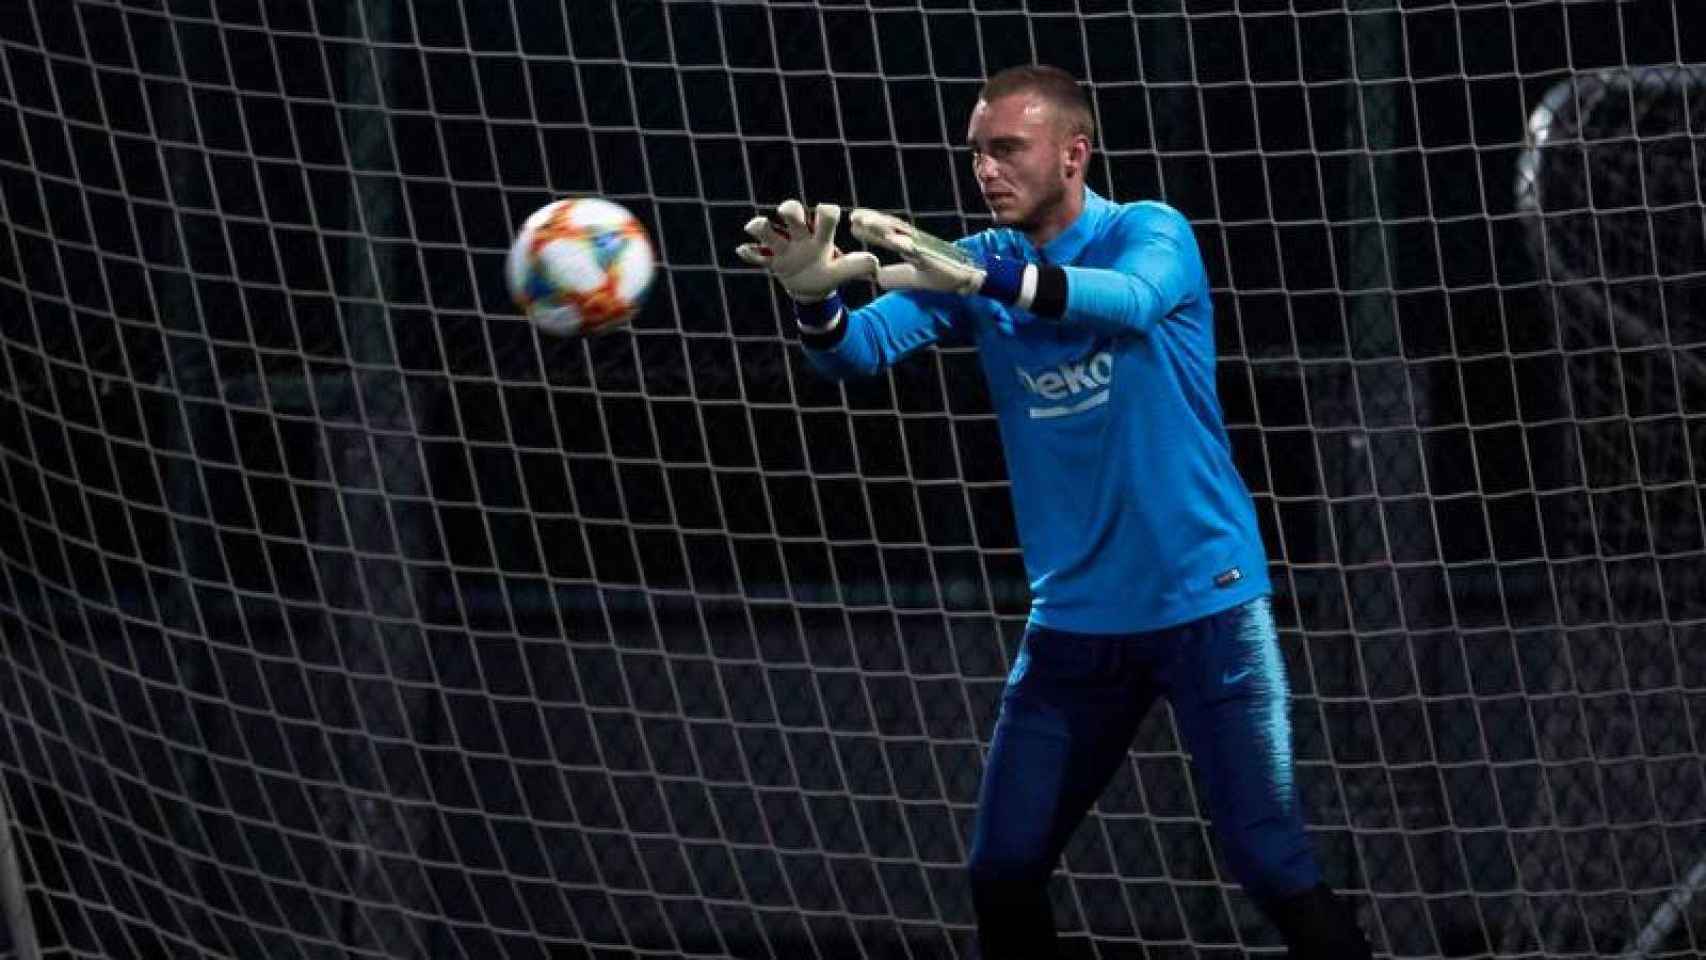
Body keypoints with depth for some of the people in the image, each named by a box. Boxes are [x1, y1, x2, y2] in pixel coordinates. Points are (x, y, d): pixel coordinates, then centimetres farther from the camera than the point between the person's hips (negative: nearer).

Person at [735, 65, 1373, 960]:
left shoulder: (1151, 233, -9)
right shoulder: (971, 264, 2)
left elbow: (1129, 300, -33)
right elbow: (864, 349, -13)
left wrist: (982, 278, -49)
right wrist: (816, 298, -37)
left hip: (1203, 602, -4)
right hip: (1074, 618, 4)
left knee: (1271, 866, -8)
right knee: (1002, 874, 3)